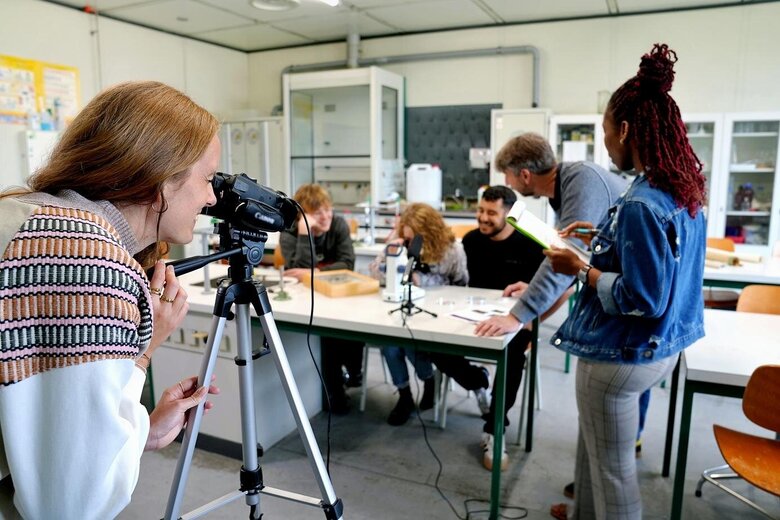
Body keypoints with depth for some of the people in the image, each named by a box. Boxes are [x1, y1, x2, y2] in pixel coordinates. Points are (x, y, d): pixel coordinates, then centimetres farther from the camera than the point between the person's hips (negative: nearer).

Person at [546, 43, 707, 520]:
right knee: (595, 443, 28)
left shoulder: (642, 203, -27)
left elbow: (642, 300, -27)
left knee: (612, 466, 11)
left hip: (622, 356, -10)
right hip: (660, 347, 10)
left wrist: (582, 270, -16)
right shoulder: (685, 192, 2)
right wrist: (605, 237, 12)